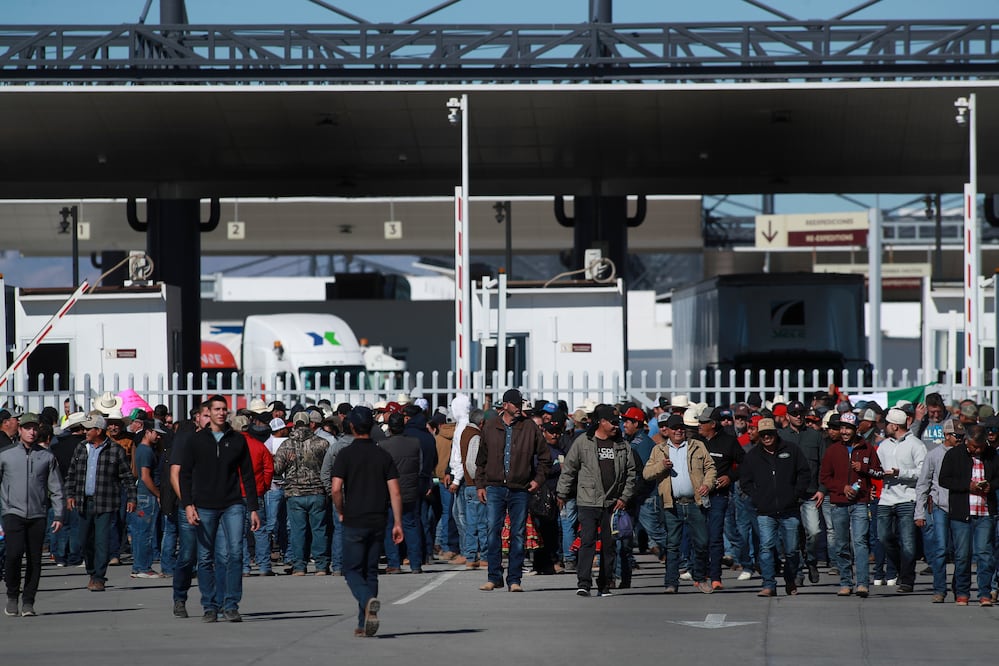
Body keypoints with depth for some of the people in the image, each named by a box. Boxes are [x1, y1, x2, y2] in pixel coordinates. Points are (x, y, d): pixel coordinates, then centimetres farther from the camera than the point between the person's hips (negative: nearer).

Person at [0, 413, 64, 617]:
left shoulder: (47, 458, 10)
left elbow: (56, 489, 11)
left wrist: (58, 515, 3)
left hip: (38, 515, 2)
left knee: (35, 559, -1)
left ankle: (28, 601, 8)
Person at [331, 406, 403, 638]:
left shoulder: (346, 454, -6)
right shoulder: (383, 455, 4)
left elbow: (336, 488, -15)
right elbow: (395, 492, -1)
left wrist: (341, 512, 3)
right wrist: (397, 523, 1)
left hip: (354, 522, -4)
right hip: (378, 522, 4)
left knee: (352, 570, 3)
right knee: (370, 572, 12)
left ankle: (369, 601, -26)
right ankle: (365, 624, 10)